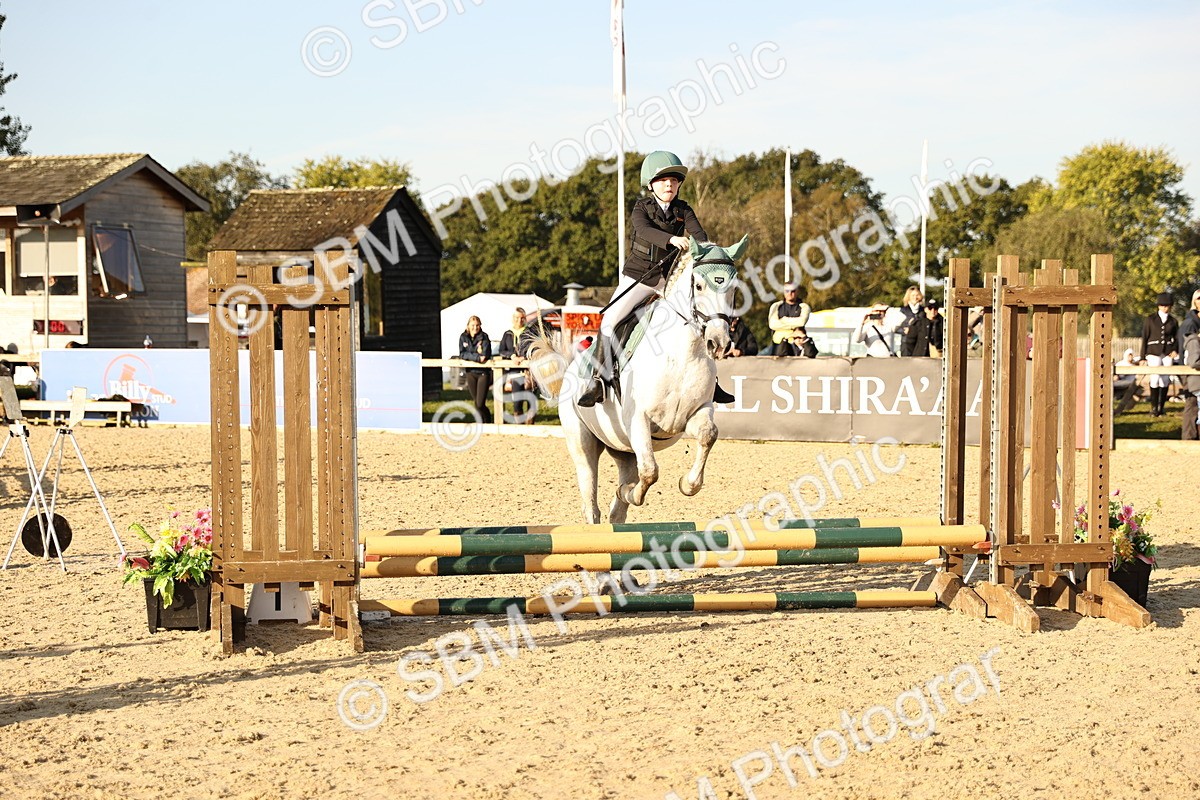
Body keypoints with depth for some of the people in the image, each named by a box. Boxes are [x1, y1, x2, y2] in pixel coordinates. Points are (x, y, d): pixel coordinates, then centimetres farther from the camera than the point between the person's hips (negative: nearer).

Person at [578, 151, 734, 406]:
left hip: (669, 279, 3)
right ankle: (597, 381, -12)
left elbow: (698, 233, -14)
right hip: (637, 277, -3)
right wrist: (672, 239, -46)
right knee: (610, 321, -18)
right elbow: (644, 230, -28)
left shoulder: (684, 211, 3)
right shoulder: (642, 208, -7)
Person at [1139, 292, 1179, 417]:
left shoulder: (1173, 321, 11)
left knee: (1165, 381, -1)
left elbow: (1177, 338, 14)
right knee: (1155, 379, -16)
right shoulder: (1150, 319, 5)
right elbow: (1144, 338, 4)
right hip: (1154, 352, -2)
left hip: (1168, 353, 2)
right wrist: (1143, 357, -1)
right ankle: (1154, 407, -6)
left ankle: (1161, 408, 7)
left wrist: (1176, 350, -8)